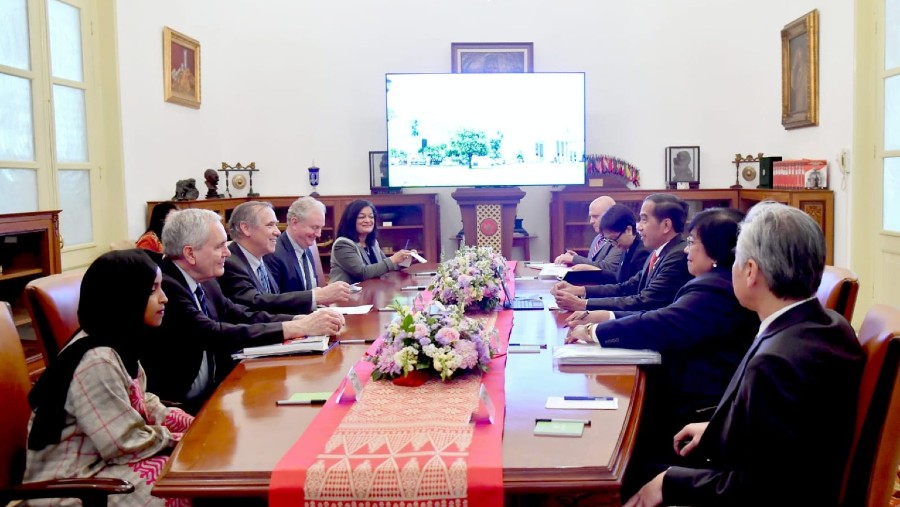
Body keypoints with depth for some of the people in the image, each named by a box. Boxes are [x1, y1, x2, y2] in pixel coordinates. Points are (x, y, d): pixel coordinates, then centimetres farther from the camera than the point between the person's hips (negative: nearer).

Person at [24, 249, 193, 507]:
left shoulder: (117, 344, 3)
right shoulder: (97, 362, -27)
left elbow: (142, 404, 12)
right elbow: (128, 445, -25)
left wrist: (195, 426, -1)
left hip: (103, 457, 9)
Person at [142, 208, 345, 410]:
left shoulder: (203, 281, 6)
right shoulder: (164, 287, -20)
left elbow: (242, 316, 2)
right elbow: (214, 335, -28)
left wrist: (301, 319, -14)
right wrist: (297, 327, -28)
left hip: (212, 390, 8)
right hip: (178, 406, -8)